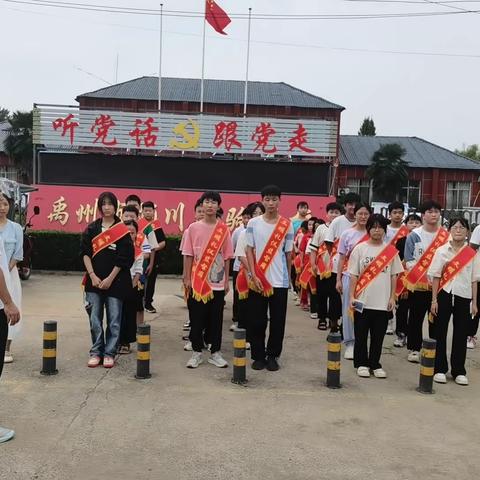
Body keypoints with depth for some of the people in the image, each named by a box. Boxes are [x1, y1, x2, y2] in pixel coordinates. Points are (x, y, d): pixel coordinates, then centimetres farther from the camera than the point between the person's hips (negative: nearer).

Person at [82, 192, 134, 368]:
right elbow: (85, 253, 4)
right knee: (95, 319, 5)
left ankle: (109, 353, 13)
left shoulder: (122, 231, -1)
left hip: (114, 281, -2)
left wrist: (110, 279, -9)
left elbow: (123, 258, -5)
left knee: (114, 320, 2)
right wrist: (92, 276, -7)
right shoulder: (91, 229, 7)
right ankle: (96, 352, 16)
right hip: (94, 280, 3)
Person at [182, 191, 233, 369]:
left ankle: (215, 352, 17)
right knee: (196, 318, 5)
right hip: (197, 282, -1)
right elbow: (188, 255, 2)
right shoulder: (193, 228, 0)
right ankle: (197, 352, 17)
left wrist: (227, 280, 3)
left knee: (216, 318, 6)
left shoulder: (224, 229, 2)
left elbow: (227, 257, 5)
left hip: (217, 282, 1)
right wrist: (187, 278, -2)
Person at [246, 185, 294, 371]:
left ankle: (272, 356, 19)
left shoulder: (287, 225, 2)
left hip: (280, 281, 1)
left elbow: (288, 253, 8)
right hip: (258, 280, 0)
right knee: (257, 321, 5)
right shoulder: (253, 223, 0)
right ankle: (258, 356, 18)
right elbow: (249, 251, 0)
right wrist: (254, 276, -8)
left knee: (278, 321, 6)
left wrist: (287, 275, 12)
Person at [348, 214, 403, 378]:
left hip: (382, 302, 1)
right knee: (361, 335, 7)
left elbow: (394, 276, 7)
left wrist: (392, 297, 2)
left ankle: (375, 364, 22)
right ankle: (361, 363, 20)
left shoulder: (391, 250, 4)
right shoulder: (360, 249, -1)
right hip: (362, 301, -1)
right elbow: (353, 275, 0)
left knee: (378, 336, 9)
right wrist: (351, 296, -5)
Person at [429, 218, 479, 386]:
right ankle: (440, 369, 14)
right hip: (444, 296, -1)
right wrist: (434, 300, -5)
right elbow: (436, 277, -1)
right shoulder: (441, 251, 0)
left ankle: (459, 371, 17)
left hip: (464, 297, 1)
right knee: (440, 333, 4)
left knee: (461, 334, 6)